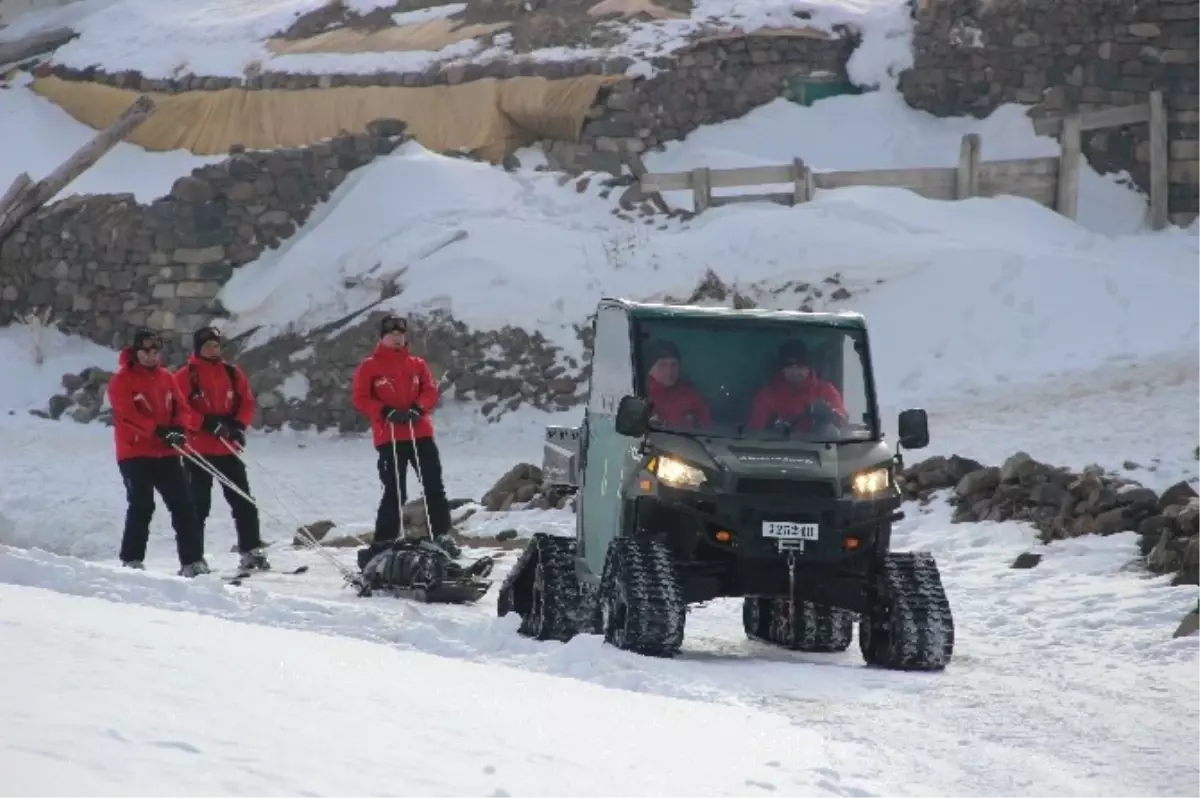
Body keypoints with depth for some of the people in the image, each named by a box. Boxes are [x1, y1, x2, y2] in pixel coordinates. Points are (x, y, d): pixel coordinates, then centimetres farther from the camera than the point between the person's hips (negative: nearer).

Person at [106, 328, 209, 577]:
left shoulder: (165, 377, 14)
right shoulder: (123, 380, -4)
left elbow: (180, 406, 10)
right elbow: (128, 415, -15)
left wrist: (180, 429, -12)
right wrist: (159, 431, -25)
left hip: (166, 453, 5)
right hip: (135, 454, -5)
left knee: (183, 505, 0)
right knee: (142, 506, -9)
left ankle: (192, 560, 1)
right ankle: (132, 560, -1)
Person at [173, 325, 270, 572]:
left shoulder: (232, 373, 9)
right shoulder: (185, 376, -4)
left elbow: (247, 402, 10)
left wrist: (238, 426, -7)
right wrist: (206, 423, -20)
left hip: (228, 449, 4)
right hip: (198, 449, -4)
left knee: (243, 502, 3)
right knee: (198, 504, 0)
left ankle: (251, 551, 7)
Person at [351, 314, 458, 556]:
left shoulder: (417, 364, 12)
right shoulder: (370, 366, 1)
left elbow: (430, 391, 9)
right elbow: (360, 398, -3)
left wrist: (418, 409, -11)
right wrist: (386, 412, -16)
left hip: (420, 434, 4)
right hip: (389, 437, -4)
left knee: (434, 486, 3)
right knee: (395, 492, -6)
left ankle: (441, 536, 11)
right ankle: (385, 543, 1)